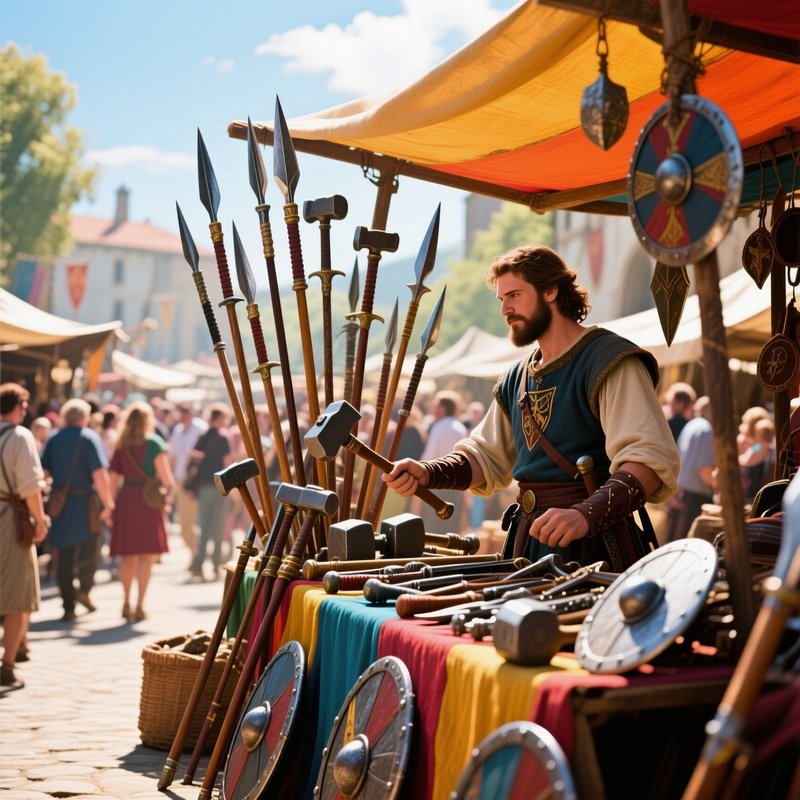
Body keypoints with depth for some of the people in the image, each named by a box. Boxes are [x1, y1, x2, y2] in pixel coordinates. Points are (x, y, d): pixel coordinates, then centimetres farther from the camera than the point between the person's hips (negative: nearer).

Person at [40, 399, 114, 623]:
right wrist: (107, 503, -9)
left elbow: (42, 472, 2)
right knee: (88, 550, 15)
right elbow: (99, 474, -15)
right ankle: (84, 589, -3)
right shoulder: (90, 438, -7)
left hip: (60, 503, 4)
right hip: (85, 503, -4)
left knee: (65, 556, 9)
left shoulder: (53, 440, 6)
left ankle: (68, 606, 10)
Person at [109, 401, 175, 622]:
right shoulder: (153, 442, -2)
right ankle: (139, 606, -5)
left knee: (128, 556, 13)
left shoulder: (121, 446, 10)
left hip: (125, 498, 4)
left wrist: (113, 503, 15)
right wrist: (170, 488, 5)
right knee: (147, 554, -1)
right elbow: (163, 473, -11)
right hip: (148, 498, -4)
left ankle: (126, 603, 17)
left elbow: (114, 478, 9)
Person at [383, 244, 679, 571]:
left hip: (592, 547, -7)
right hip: (530, 541, 7)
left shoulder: (608, 361, -10)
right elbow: (486, 457, 21)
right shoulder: (517, 379, 16)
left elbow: (650, 459, -23)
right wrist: (426, 473, 1)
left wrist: (586, 515, -38)